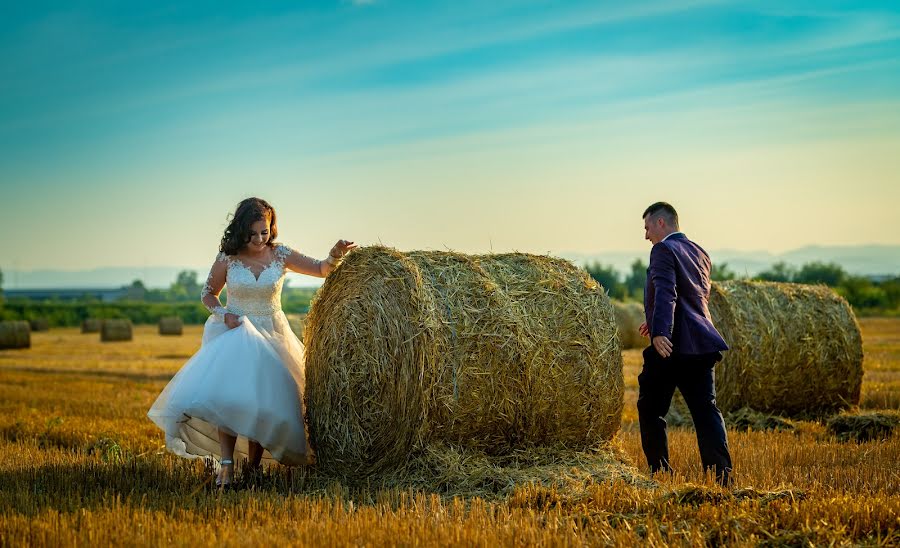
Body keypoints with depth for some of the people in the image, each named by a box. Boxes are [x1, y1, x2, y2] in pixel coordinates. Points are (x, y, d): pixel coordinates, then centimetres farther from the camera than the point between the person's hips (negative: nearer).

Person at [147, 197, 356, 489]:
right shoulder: (227, 259, -5)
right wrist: (222, 313, -11)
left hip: (270, 336, 1)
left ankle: (253, 467, 11)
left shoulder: (280, 254, -3)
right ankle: (227, 464, -19)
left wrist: (335, 255, -26)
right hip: (233, 333, -1)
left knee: (264, 402, -3)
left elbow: (321, 270, -5)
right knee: (228, 394, -22)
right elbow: (208, 294, 8)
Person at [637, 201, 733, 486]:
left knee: (650, 408, 7)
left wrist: (659, 331, -34)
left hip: (669, 345, -7)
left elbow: (665, 293, -22)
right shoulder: (701, 254, 20)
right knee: (705, 409, 2)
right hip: (702, 345, 7)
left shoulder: (663, 250, -6)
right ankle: (722, 473, -8)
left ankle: (660, 471, 9)